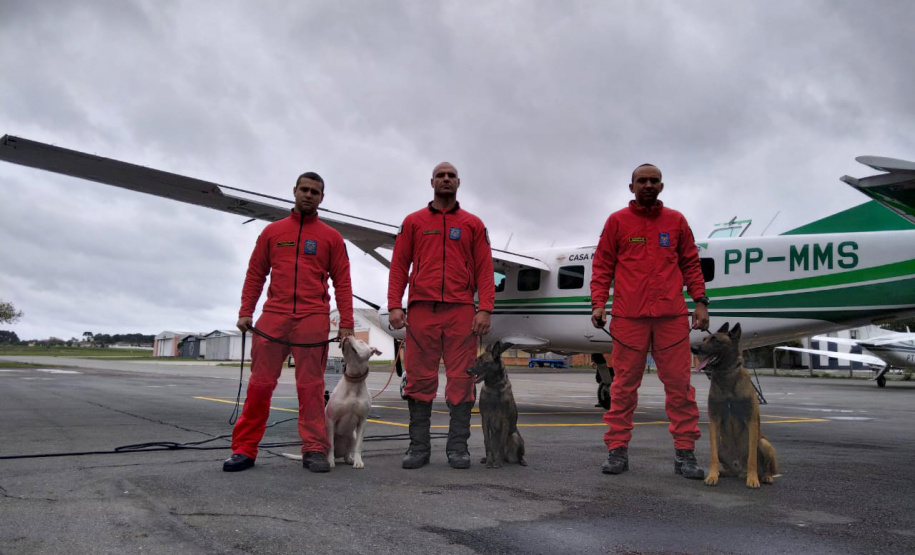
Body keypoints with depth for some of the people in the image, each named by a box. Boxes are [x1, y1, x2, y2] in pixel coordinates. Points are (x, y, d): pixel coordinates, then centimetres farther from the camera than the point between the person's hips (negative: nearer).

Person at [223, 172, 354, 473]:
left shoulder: (331, 237, 10)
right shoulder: (272, 231, 14)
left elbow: (342, 282, 5)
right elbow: (255, 274, 13)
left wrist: (346, 323, -2)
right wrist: (245, 312, 3)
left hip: (313, 321, -1)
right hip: (273, 317, 1)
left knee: (311, 388, -1)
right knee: (260, 384, 1)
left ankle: (314, 450, 4)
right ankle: (244, 449, 8)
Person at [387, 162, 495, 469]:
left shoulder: (473, 224, 14)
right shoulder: (413, 222, 14)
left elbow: (484, 268, 7)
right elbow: (399, 265, 10)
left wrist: (485, 309, -4)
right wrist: (394, 305, -2)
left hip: (461, 311, 0)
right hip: (421, 309, 0)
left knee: (461, 379, -1)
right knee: (420, 379, 1)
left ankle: (458, 447, 7)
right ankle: (418, 446, 9)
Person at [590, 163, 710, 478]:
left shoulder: (676, 221, 13)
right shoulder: (617, 221, 8)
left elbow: (691, 264, 15)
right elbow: (602, 265, 7)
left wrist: (700, 301, 6)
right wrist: (598, 303, -3)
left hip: (672, 316, 2)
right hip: (628, 317, -1)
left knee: (679, 384, 2)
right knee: (624, 385, 2)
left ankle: (685, 452, 10)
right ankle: (617, 450, 9)